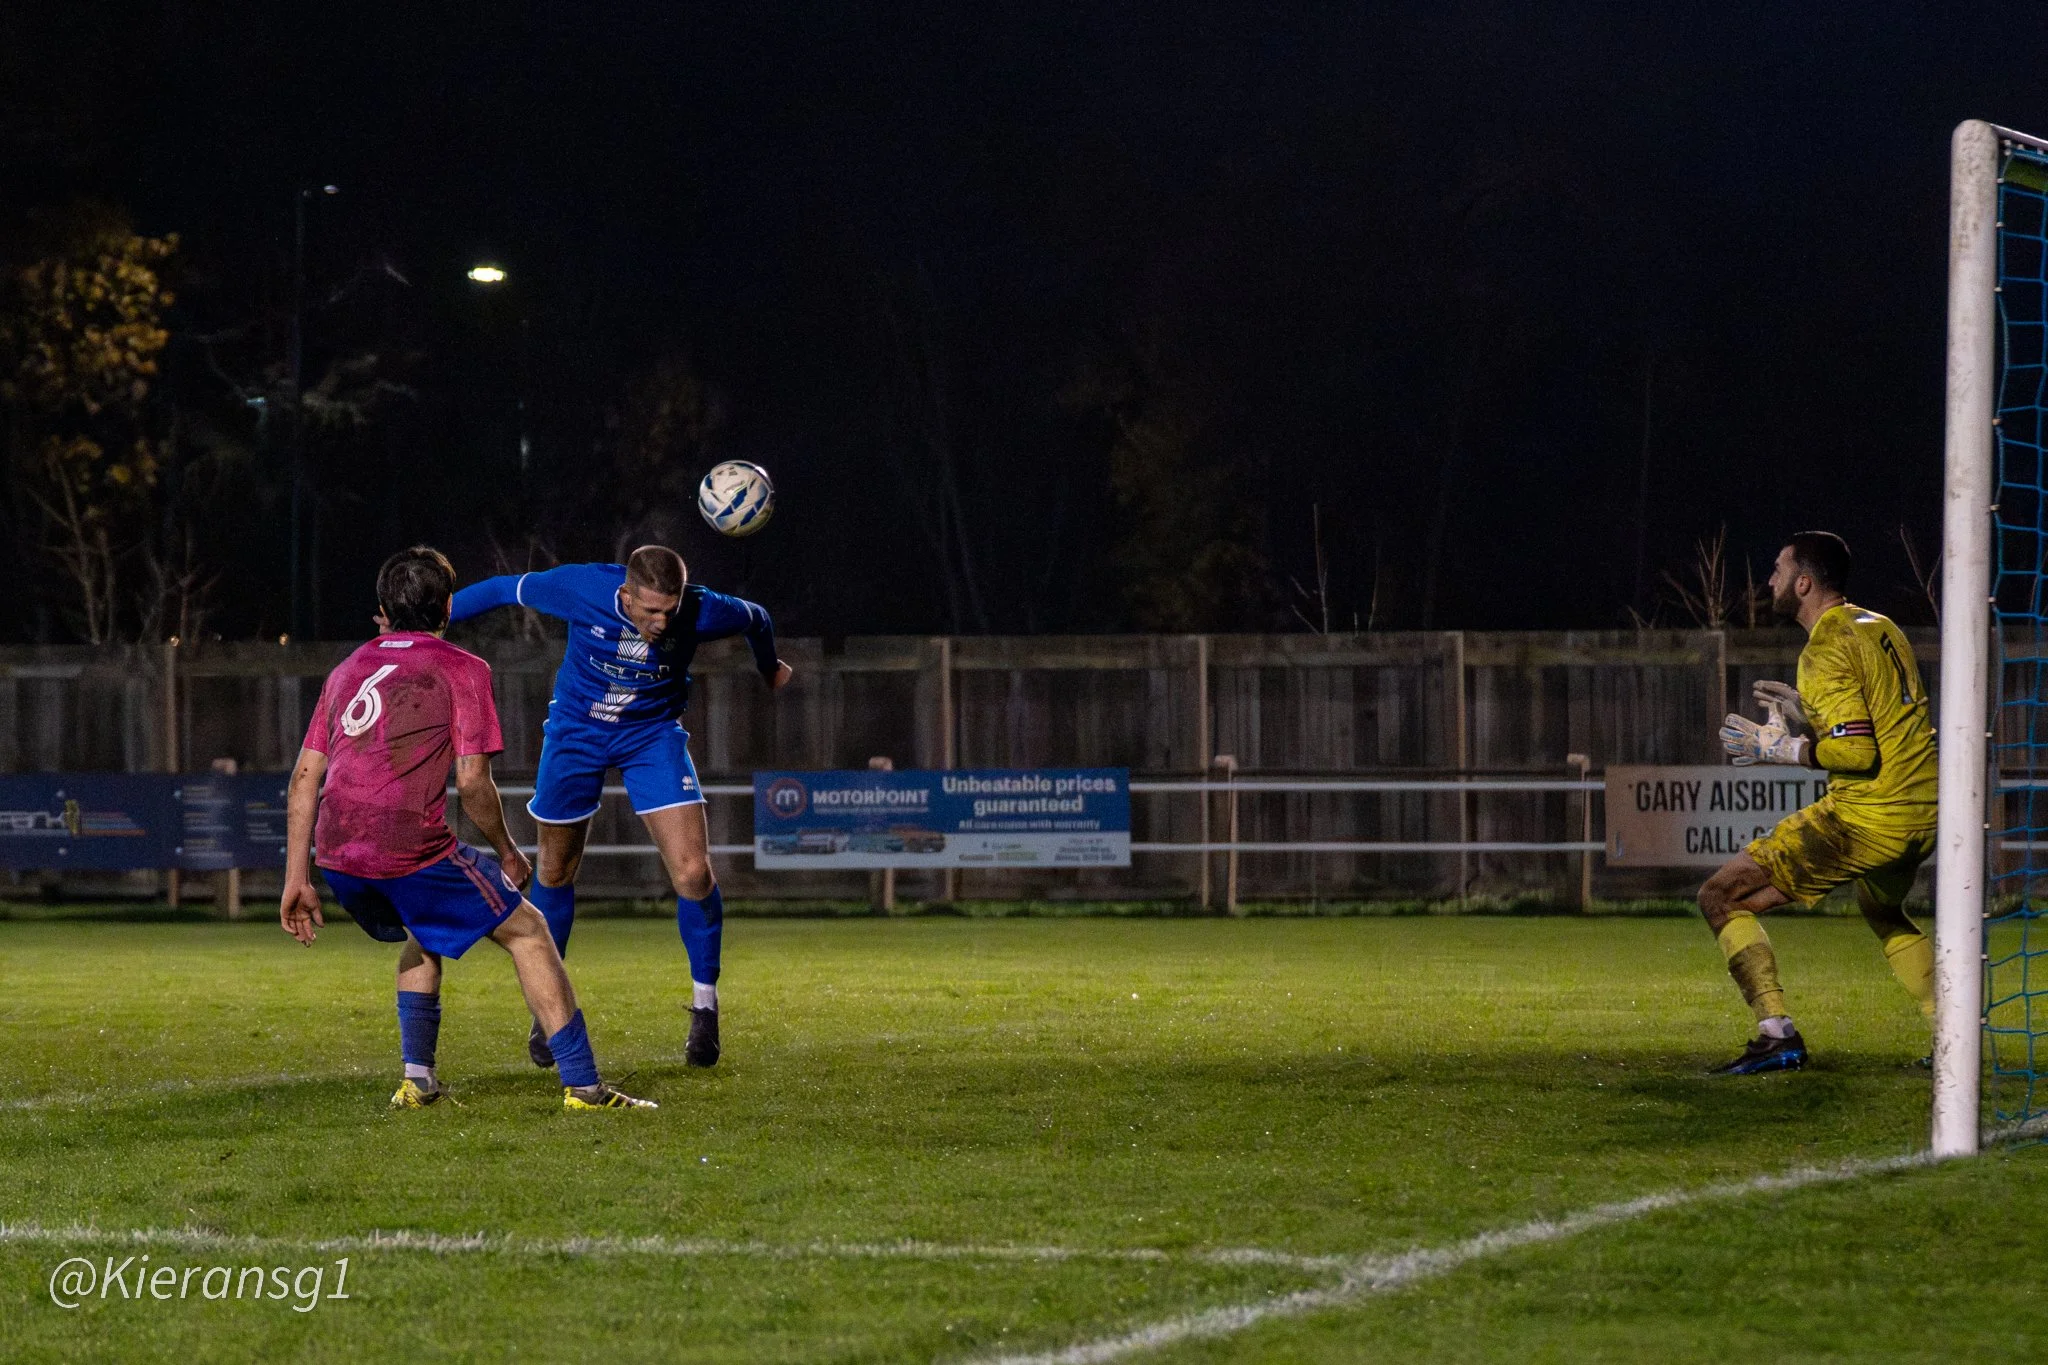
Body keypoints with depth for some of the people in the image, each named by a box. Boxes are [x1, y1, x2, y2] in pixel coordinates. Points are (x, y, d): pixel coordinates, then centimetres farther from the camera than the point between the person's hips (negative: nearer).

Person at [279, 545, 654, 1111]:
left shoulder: (348, 670, 20)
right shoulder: (462, 669, 4)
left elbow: (304, 777, 16)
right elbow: (472, 781, -4)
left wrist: (297, 879, 18)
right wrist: (507, 852, 11)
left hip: (336, 853, 6)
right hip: (411, 847, -6)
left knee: (427, 931, 34)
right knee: (527, 931, 9)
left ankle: (418, 1079, 26)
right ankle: (582, 1085, 3)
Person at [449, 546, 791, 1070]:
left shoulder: (701, 611, -27)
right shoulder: (581, 589, -28)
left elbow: (755, 619, -3)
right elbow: (507, 589, -11)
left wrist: (770, 668, 19)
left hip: (653, 732, -1)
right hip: (575, 729, 1)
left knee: (693, 872, -15)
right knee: (556, 872, 10)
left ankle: (704, 1004, 4)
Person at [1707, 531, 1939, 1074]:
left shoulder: (1826, 651, -13)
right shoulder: (1882, 629, 14)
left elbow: (1856, 751, -21)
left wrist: (1779, 748, -9)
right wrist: (1810, 714, 21)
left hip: (1866, 817, -9)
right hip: (1923, 813, 9)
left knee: (1722, 897, -4)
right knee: (1882, 909, 39)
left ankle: (1777, 1034, -13)